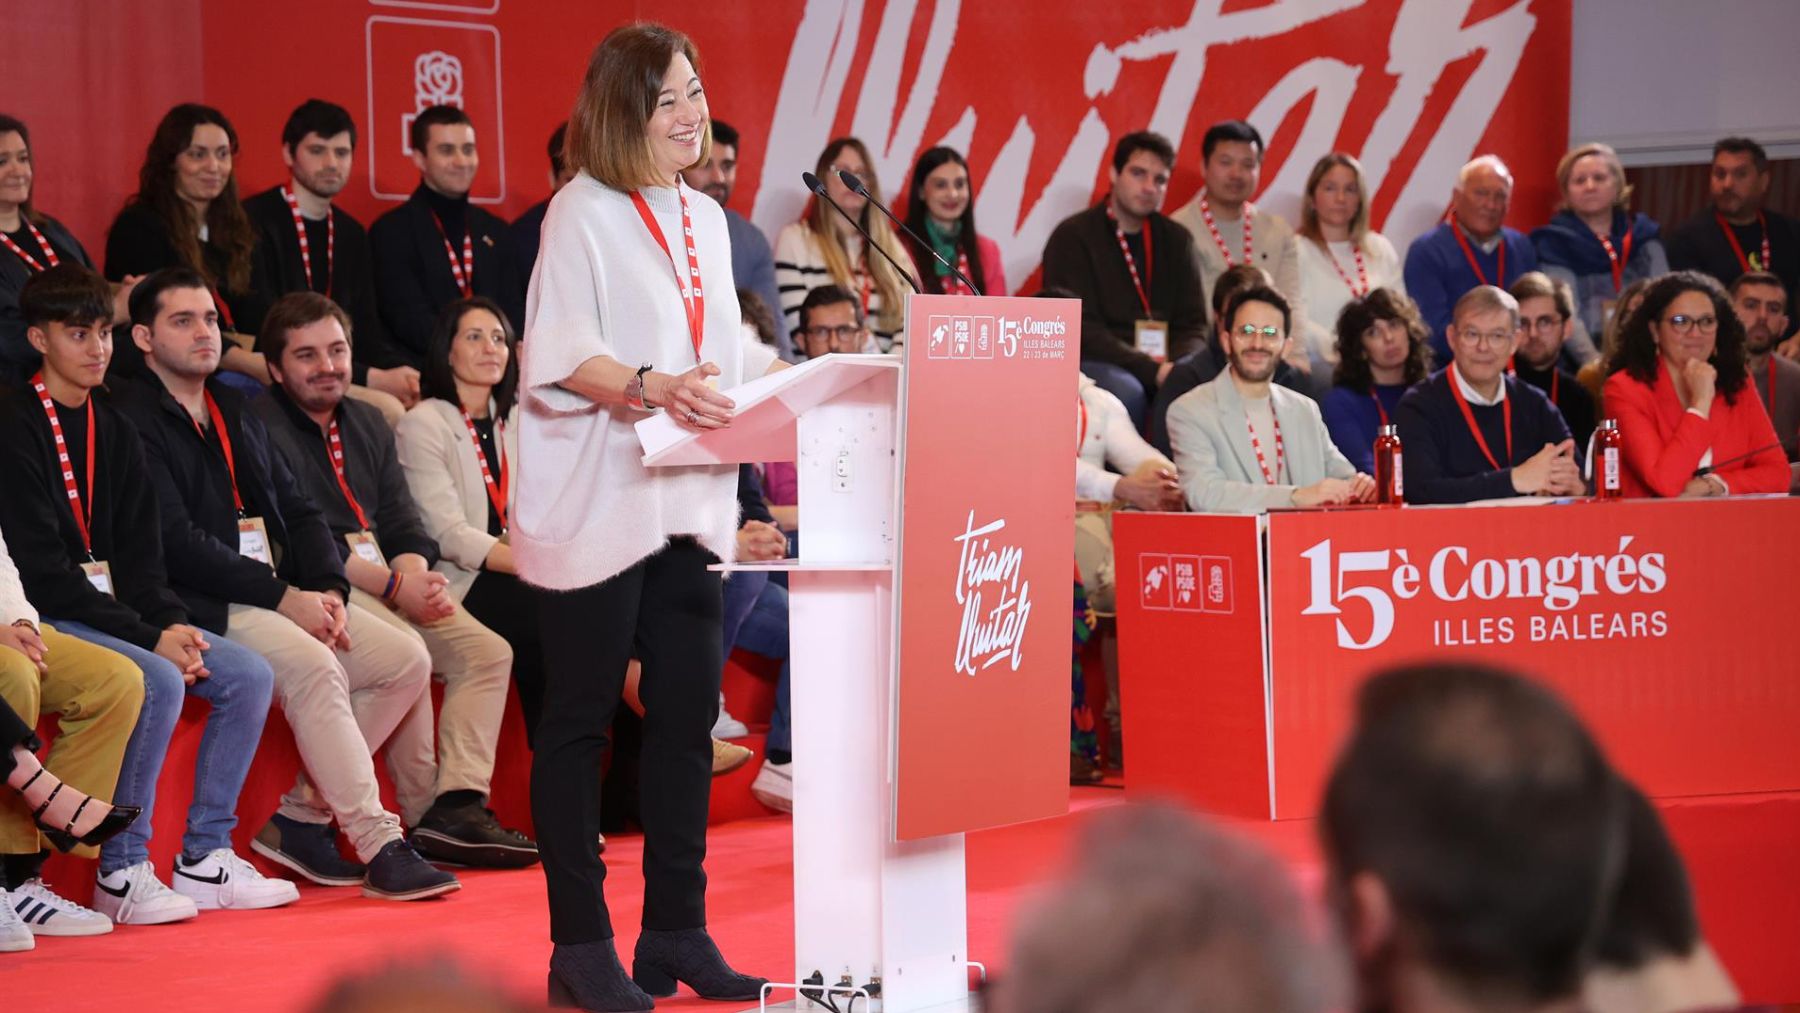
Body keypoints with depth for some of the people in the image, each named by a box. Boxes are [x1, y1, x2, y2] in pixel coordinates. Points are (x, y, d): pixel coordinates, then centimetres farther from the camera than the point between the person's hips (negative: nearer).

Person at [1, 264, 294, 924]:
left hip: (113, 609, 8)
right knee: (159, 682, -30)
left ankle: (204, 858, -1)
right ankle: (121, 874, -20)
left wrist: (173, 621, -8)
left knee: (249, 674, -6)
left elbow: (138, 554, 13)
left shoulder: (114, 432, 15)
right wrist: (149, 637, -20)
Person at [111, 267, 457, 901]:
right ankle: (378, 846, -30)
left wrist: (328, 589, -3)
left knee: (407, 661, -8)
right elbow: (176, 542, -15)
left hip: (286, 597, 8)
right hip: (204, 608, -8)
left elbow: (298, 511, 18)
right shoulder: (132, 421, -5)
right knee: (315, 668, -32)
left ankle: (302, 816, -4)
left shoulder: (238, 414, 23)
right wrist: (283, 597, -17)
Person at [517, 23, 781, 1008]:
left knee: (687, 713, 8)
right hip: (597, 502, -7)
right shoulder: (582, 214, -7)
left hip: (686, 504, 7)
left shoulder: (706, 219, 15)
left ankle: (675, 933, 16)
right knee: (580, 716, 0)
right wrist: (648, 387, -31)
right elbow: (559, 356, -16)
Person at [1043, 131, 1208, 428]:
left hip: (1161, 367, 4)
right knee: (1127, 392, -36)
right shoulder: (1073, 236, 0)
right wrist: (1151, 371, -20)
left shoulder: (1176, 239, 15)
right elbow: (1081, 330, -10)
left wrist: (1177, 369, -14)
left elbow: (1193, 325, 10)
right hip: (1090, 364, -4)